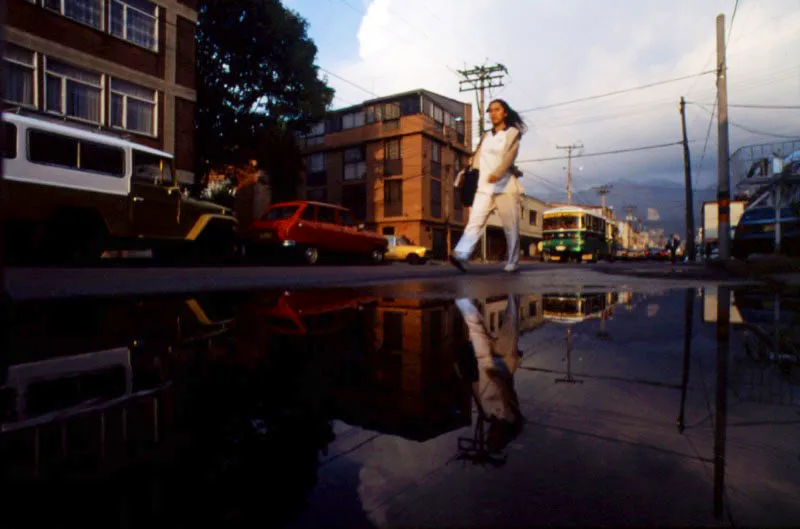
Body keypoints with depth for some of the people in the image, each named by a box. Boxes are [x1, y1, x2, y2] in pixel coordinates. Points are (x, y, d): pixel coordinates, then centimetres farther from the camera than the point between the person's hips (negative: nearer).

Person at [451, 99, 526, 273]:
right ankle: (461, 254, -28)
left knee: (511, 226, 1)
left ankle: (513, 262, 12)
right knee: (475, 221, -14)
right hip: (484, 187, 3)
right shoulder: (486, 136, 21)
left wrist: (497, 173, -31)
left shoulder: (513, 133, 5)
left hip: (505, 186, -3)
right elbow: (477, 158, 17)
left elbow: (510, 155, -13)